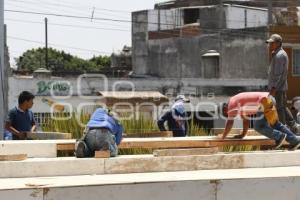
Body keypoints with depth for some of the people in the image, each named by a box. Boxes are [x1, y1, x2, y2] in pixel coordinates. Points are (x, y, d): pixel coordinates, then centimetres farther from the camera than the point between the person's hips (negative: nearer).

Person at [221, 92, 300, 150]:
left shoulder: (232, 103, 1)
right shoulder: (240, 104, 27)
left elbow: (229, 123, 0)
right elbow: (246, 119, 33)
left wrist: (223, 138, 6)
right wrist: (243, 134, 34)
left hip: (265, 102, -10)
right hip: (269, 99, 10)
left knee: (258, 126, -2)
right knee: (275, 124, 19)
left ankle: (279, 136, -2)